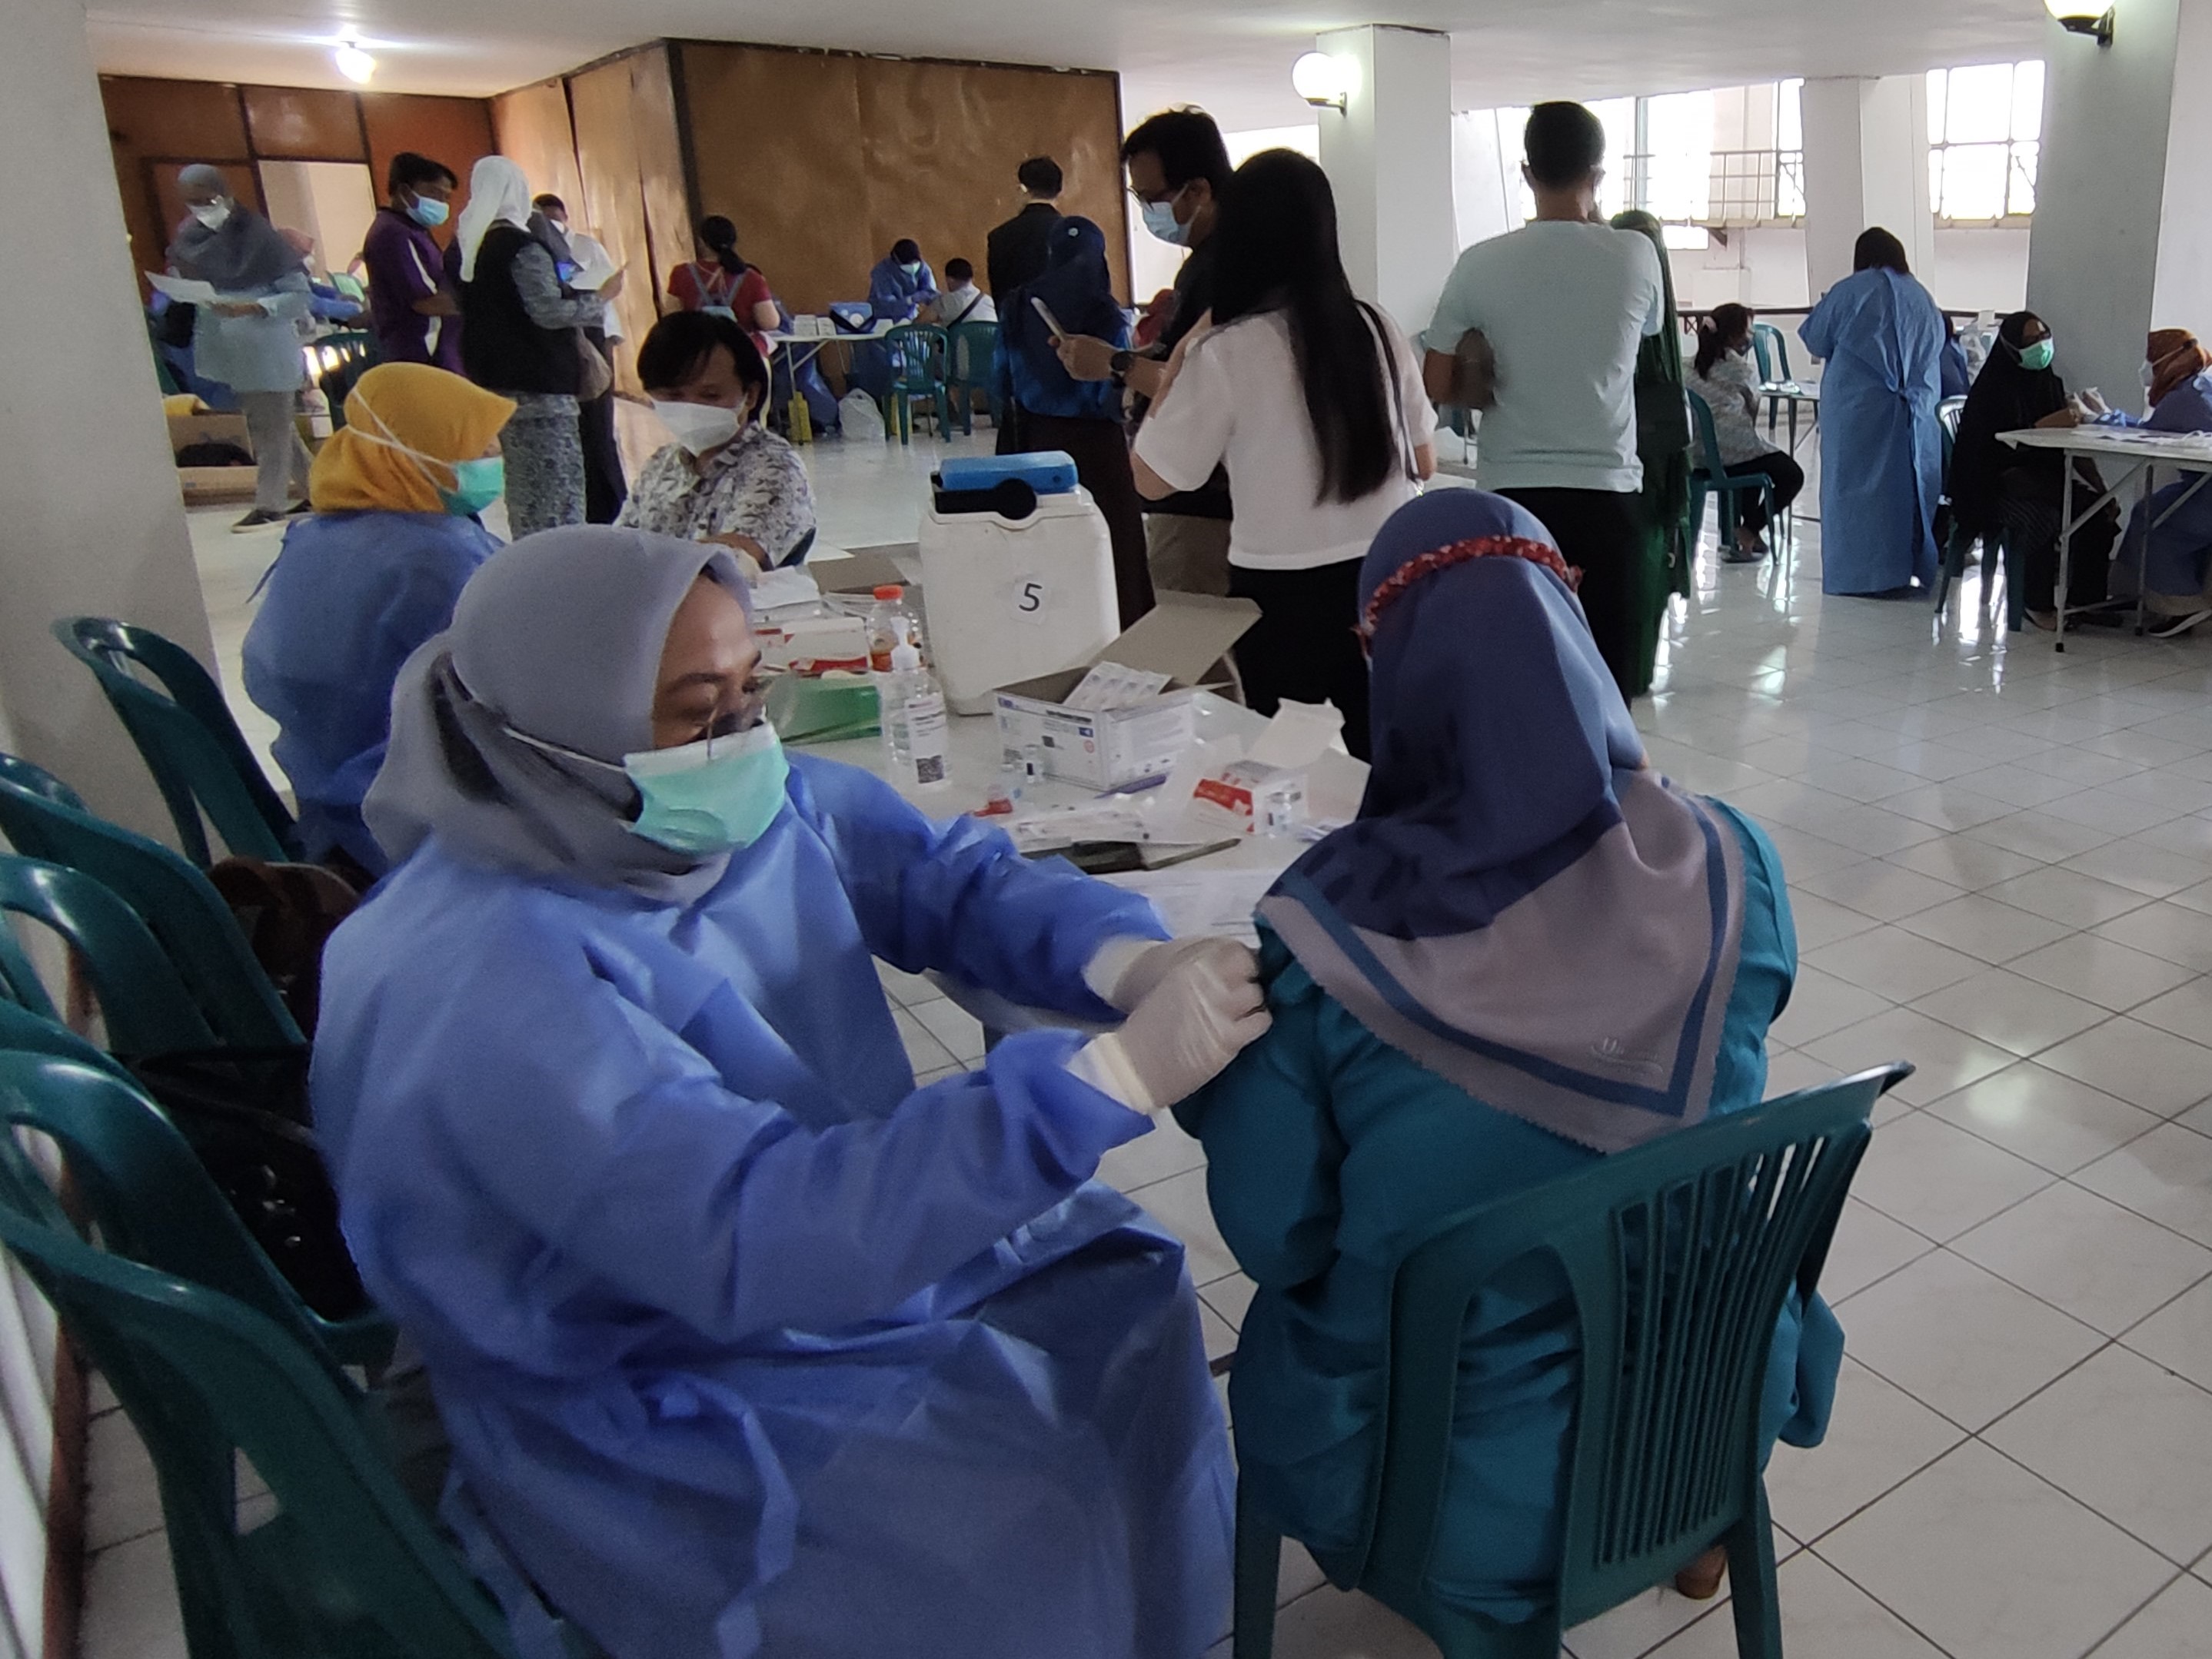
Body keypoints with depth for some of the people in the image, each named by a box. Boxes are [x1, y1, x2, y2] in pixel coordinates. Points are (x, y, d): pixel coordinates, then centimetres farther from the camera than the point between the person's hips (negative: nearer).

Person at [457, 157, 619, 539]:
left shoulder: (467, 243, 12)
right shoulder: (522, 246, -13)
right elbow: (548, 311, -18)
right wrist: (602, 298, -6)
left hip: (495, 378, 9)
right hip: (538, 382, -9)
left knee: (523, 485, 13)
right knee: (558, 483, -7)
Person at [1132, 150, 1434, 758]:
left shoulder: (1225, 352, -11)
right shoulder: (1377, 330, 2)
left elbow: (1153, 479, -2)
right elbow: (1423, 463, 13)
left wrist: (1176, 369, 8)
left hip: (1284, 595, -4)